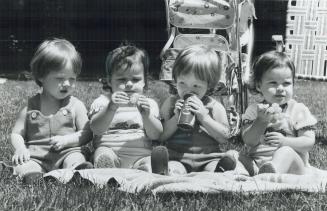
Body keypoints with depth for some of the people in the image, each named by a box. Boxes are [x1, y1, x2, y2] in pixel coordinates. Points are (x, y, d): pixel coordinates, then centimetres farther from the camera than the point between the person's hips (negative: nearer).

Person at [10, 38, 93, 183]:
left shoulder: (76, 105, 8)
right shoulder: (31, 106, 10)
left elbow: (87, 133, 5)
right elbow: (16, 134, 14)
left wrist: (66, 140, -13)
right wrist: (20, 148, -8)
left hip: (67, 153, 0)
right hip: (36, 156, 1)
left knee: (78, 162, -35)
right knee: (23, 170, -32)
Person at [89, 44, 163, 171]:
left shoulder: (149, 104, 13)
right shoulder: (103, 101, 9)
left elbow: (156, 135, 0)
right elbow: (96, 129, -8)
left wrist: (146, 115, -19)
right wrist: (111, 108, -24)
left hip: (141, 157, 1)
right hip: (110, 152, -1)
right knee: (103, 155, -32)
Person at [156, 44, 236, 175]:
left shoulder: (214, 106, 8)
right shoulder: (171, 103, 11)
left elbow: (224, 138, 0)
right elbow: (160, 136, 6)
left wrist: (204, 117, -11)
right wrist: (176, 118, -10)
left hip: (208, 158, 0)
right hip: (177, 158, 0)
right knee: (174, 170, -36)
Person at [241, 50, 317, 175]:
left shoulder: (299, 110, 6)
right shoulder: (254, 110, 10)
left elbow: (309, 142, -3)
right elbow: (249, 141, -1)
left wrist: (284, 141, -22)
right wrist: (261, 120, -18)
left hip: (291, 166, -3)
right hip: (256, 163, 3)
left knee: (286, 152, -36)